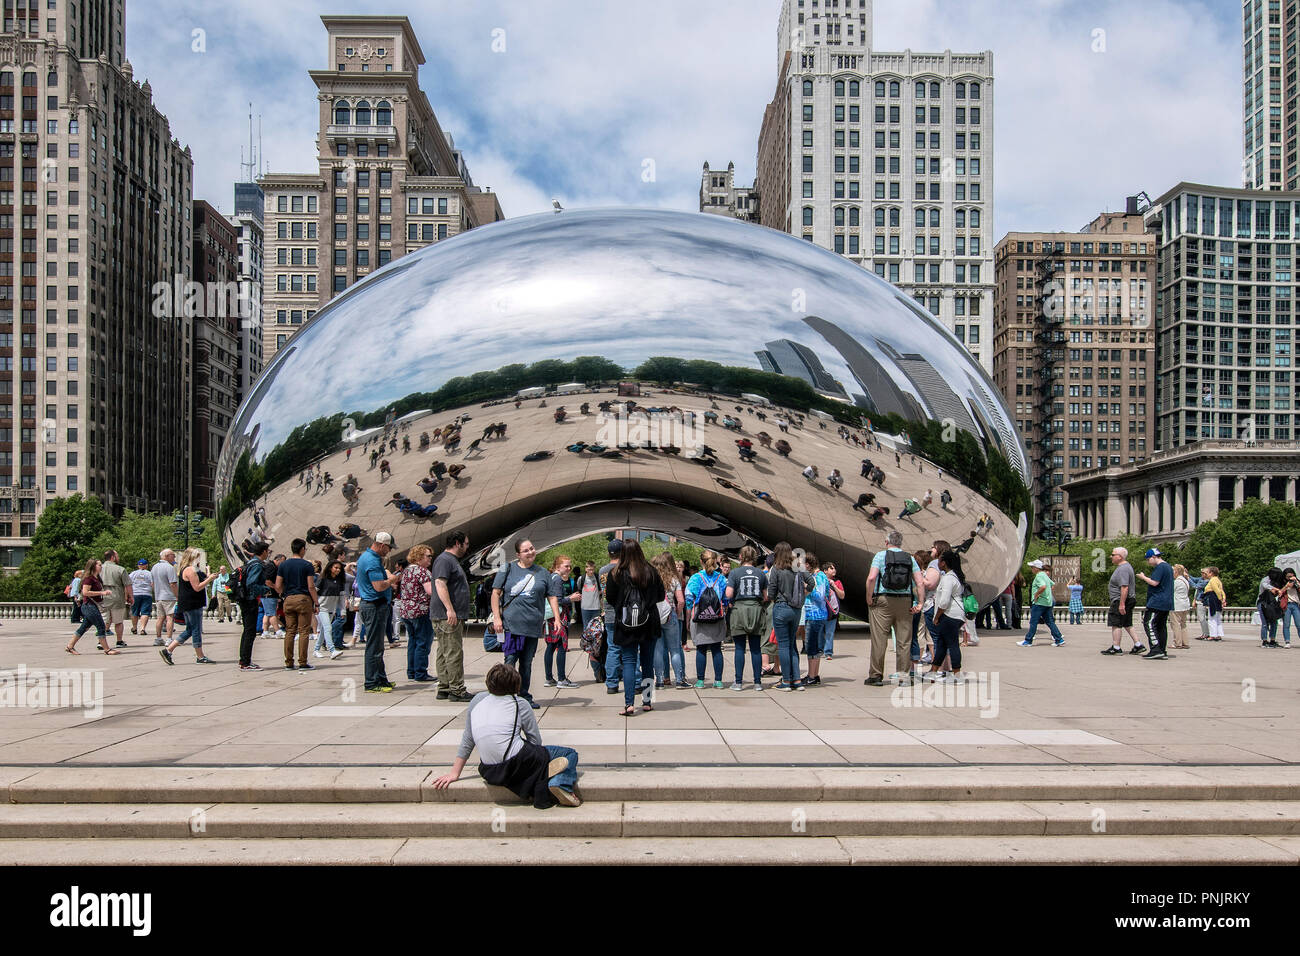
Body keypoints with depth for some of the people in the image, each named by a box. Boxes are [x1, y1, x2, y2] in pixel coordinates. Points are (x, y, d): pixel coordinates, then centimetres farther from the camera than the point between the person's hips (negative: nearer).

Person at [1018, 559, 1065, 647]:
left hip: (1039, 602, -9)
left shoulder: (1039, 576, -14)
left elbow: (1043, 587, -30)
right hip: (1048, 602, 9)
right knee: (1050, 621, 10)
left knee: (1033, 622, -3)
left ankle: (1028, 641, 0)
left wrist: (1036, 595, -18)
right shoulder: (1045, 576, 16)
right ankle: (1059, 640, 7)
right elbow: (1053, 584, 30)